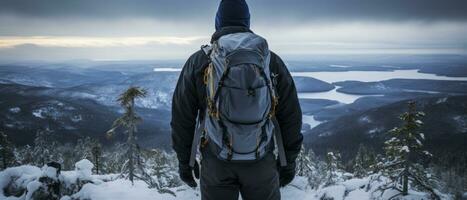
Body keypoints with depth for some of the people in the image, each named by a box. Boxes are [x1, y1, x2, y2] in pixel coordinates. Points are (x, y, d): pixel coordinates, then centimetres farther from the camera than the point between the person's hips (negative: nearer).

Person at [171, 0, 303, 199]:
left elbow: (182, 117, -2)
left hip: (215, 162, 0)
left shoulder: (198, 62, -4)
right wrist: (289, 160, 10)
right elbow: (291, 116, -1)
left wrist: (184, 160, 9)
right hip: (261, 161, 1)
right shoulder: (271, 61, -2)